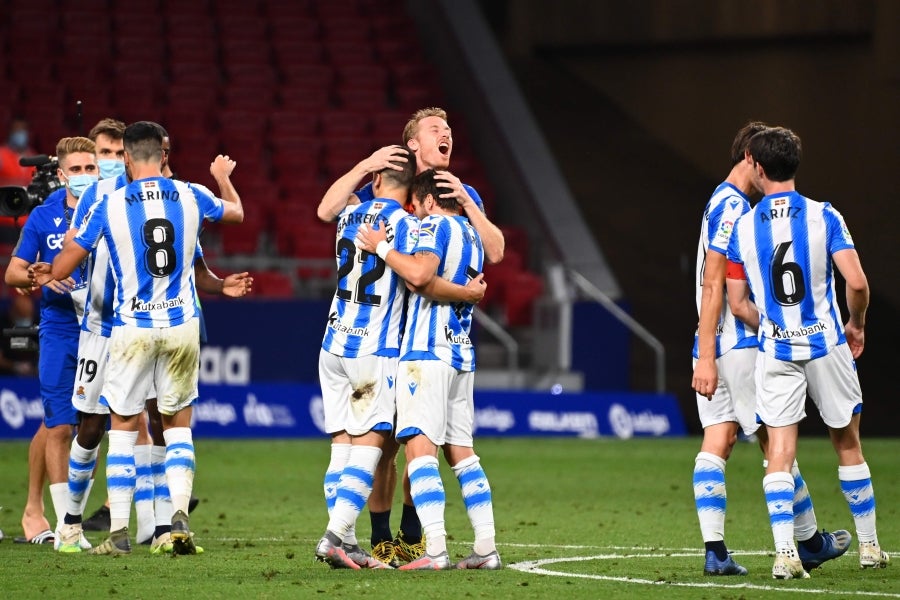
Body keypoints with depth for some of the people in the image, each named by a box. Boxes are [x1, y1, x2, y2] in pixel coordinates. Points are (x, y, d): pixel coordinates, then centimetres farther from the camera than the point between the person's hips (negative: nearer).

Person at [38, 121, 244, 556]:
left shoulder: (109, 205, -7)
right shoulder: (191, 196, 0)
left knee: (123, 427, 8)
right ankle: (180, 516, -4)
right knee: (178, 424, 13)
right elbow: (236, 212, 24)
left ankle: (118, 531, 4)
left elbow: (63, 266, 0)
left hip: (132, 328, -2)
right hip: (182, 325, 2)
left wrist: (48, 272, 24)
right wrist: (223, 177, 45)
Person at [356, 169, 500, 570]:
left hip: (427, 352, -9)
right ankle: (486, 547, 10)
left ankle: (435, 549, -24)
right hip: (462, 355, 9)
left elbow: (419, 274, -25)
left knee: (420, 446, -13)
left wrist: (382, 247, -11)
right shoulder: (471, 233, 18)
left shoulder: (435, 225, -7)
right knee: (460, 451, 13)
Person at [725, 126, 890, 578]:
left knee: (780, 452, 0)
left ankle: (785, 553, -13)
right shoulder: (824, 217, -6)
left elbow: (738, 304, 3)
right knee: (848, 444, 14)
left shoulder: (743, 228, -1)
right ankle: (869, 546, 22)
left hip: (775, 352, 0)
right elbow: (857, 282, -13)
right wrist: (857, 323, 6)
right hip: (826, 344, 0)